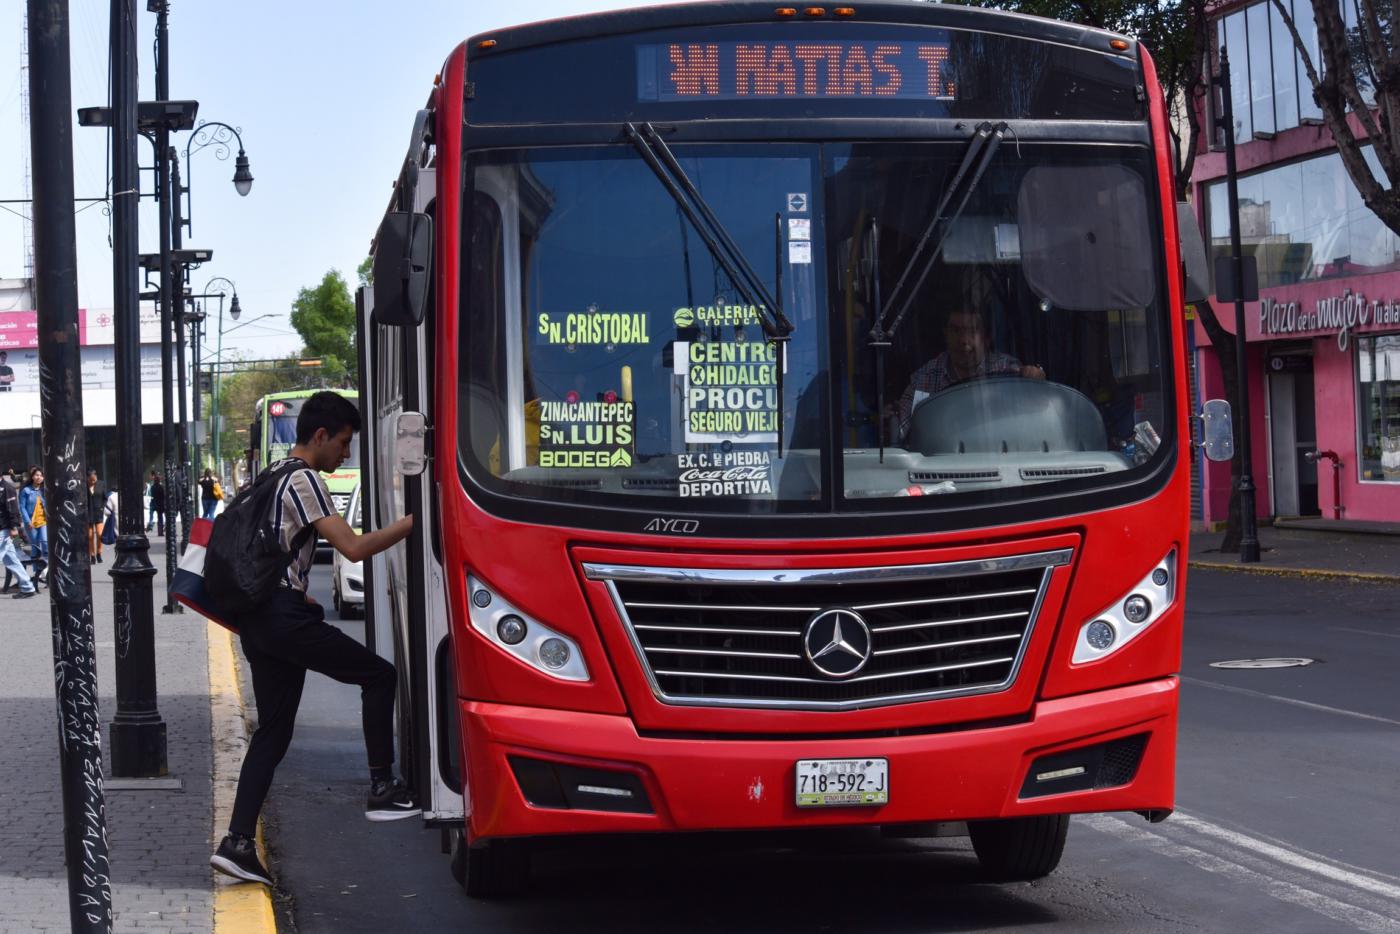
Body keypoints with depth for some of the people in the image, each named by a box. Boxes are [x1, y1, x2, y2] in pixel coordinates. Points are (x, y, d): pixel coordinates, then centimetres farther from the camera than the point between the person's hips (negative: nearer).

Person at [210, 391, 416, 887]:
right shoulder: (304, 480, -11)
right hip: (283, 615, -10)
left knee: (273, 731, 9)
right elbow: (353, 547, -18)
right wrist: (411, 522, -11)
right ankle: (382, 789, 2)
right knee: (378, 675, 1)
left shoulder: (274, 475, 20)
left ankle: (237, 842, 2)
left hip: (258, 617, 10)